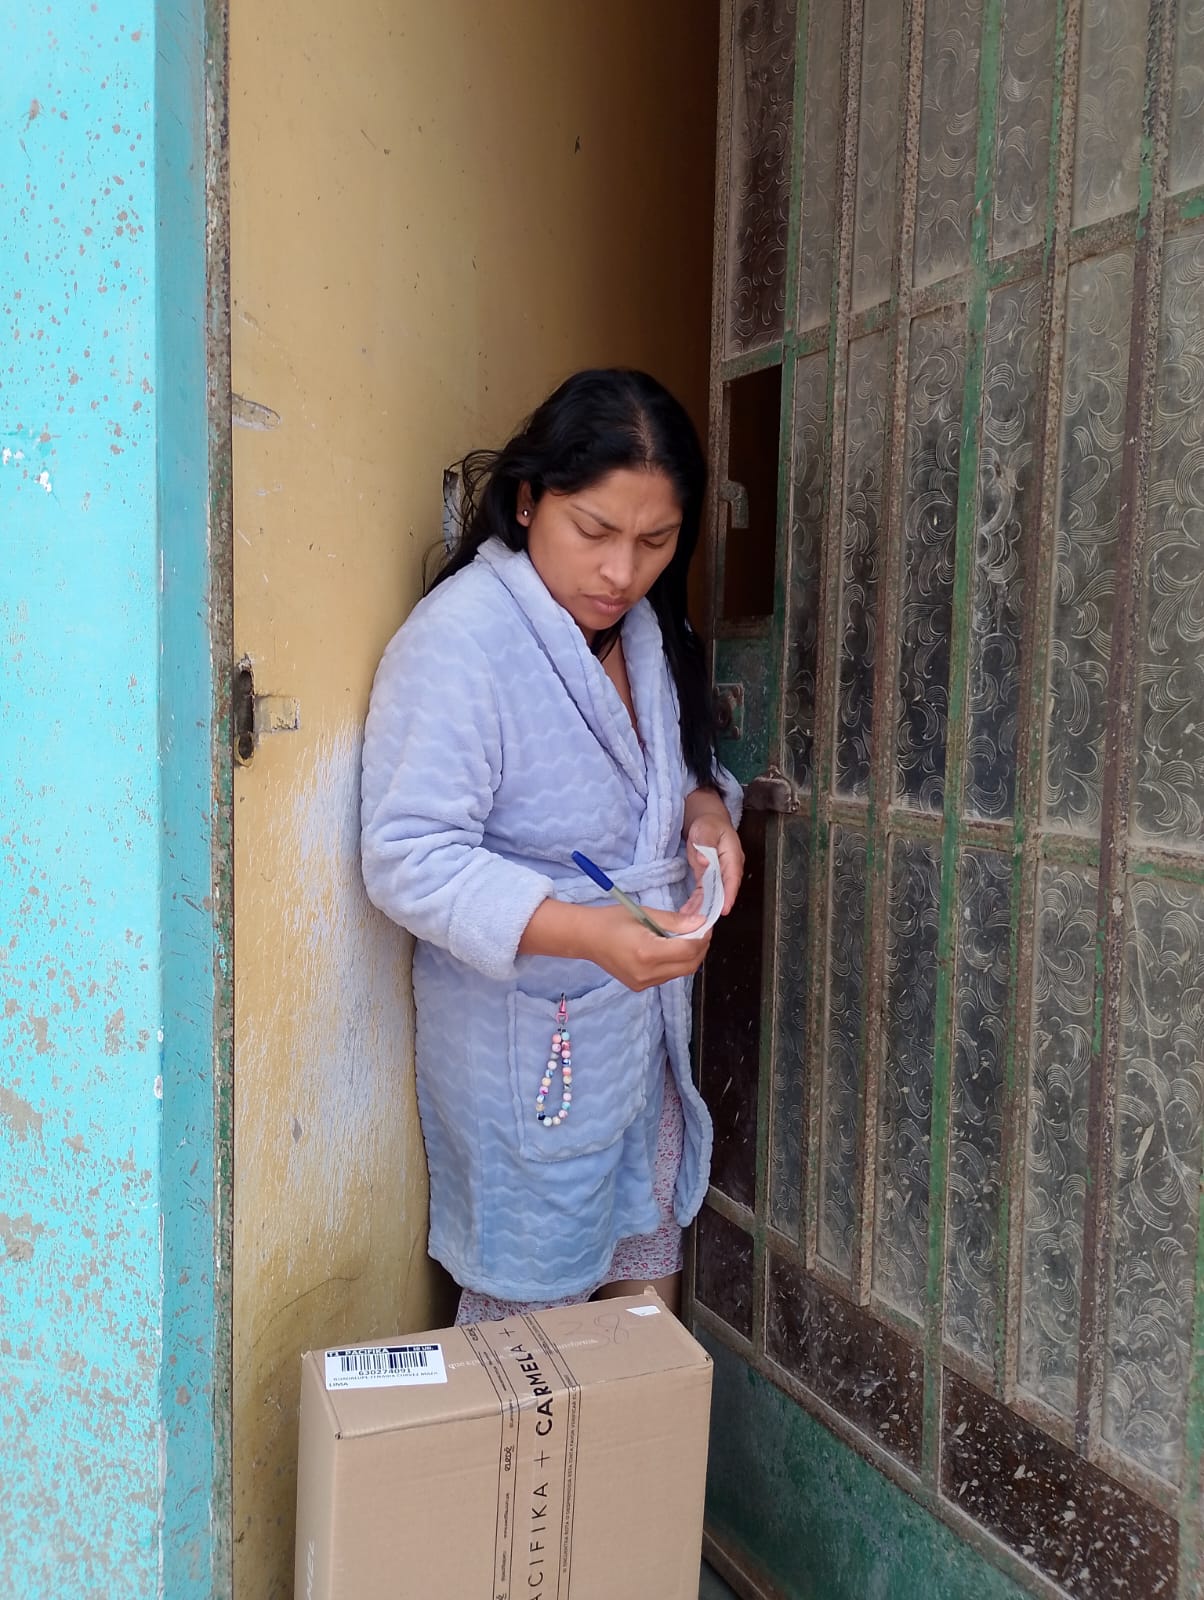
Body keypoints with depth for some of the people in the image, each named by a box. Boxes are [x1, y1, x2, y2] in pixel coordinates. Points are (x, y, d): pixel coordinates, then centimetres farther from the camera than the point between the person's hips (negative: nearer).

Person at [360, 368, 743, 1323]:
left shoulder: (648, 625, 5)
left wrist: (707, 805, -4)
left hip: (646, 1022, 8)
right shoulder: (460, 637, -21)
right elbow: (410, 858, -25)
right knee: (532, 1317, 7)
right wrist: (589, 933, -36)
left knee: (647, 1297, 20)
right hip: (527, 1048, -7)